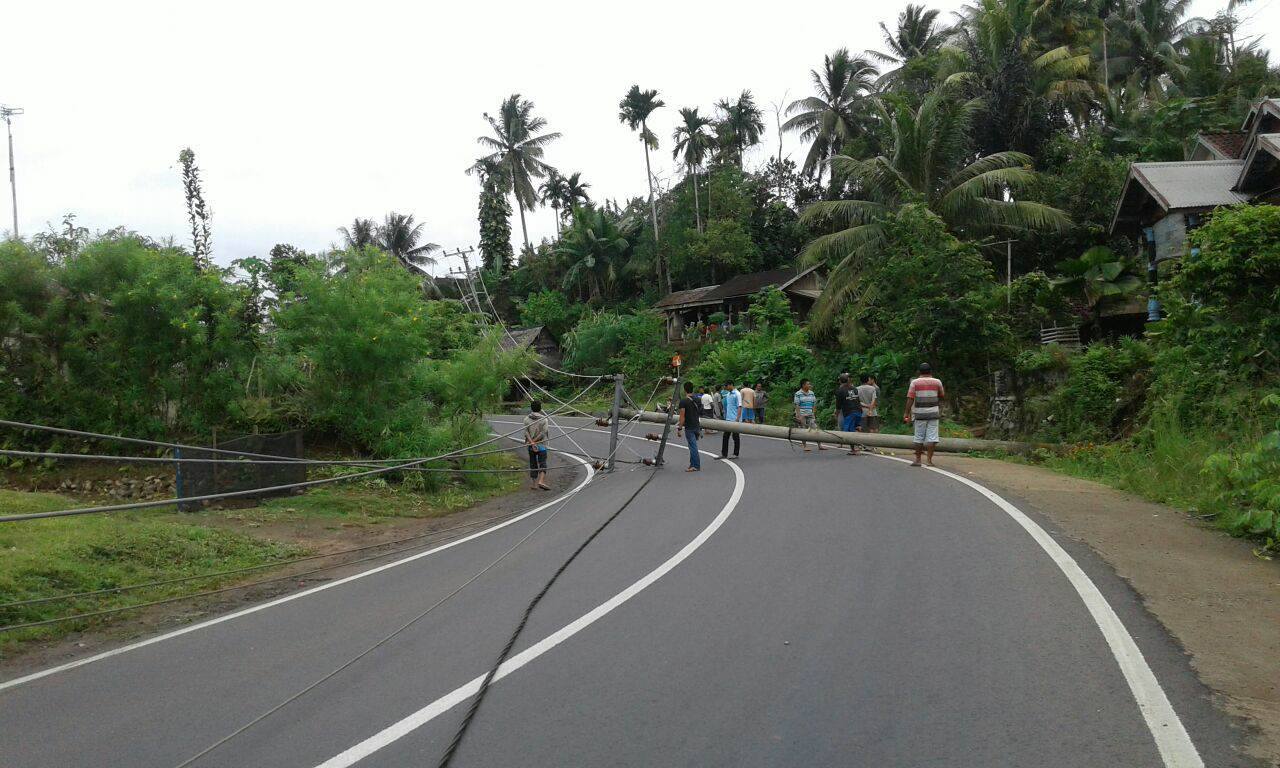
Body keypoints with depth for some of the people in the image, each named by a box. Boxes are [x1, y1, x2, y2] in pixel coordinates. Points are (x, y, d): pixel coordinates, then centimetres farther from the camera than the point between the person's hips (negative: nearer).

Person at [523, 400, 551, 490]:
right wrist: (534, 441, -11)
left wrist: (532, 443, -15)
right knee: (543, 464, -3)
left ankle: (535, 484, 10)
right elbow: (543, 433, -13)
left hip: (530, 446, 3)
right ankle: (541, 481, -22)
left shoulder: (527, 419, 2)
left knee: (533, 465, 10)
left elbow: (526, 432, -8)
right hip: (541, 445, -3)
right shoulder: (543, 419, -5)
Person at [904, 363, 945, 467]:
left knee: (918, 437, 7)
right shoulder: (937, 382, 4)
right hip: (933, 413, 0)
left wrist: (907, 413, -5)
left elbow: (910, 399, -7)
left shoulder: (915, 382, -1)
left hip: (919, 414, 0)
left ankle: (917, 459, 9)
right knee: (932, 437, 1)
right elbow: (942, 396, 16)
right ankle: (929, 460, -3)